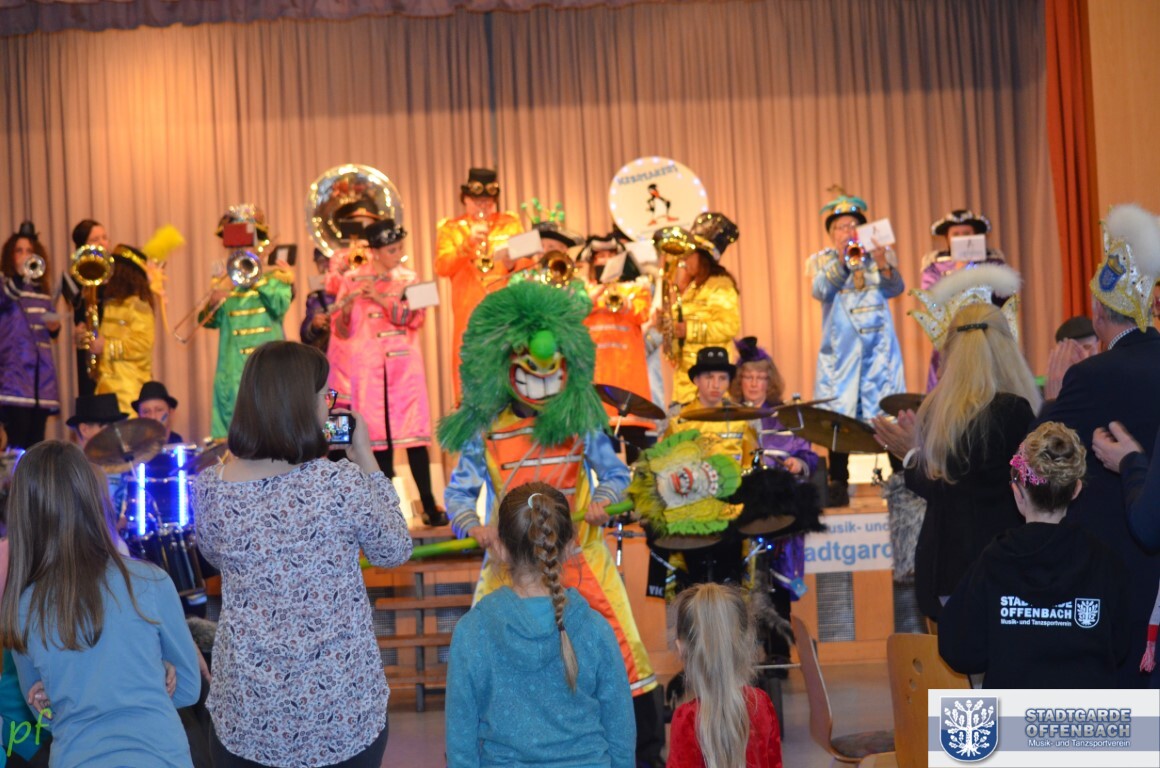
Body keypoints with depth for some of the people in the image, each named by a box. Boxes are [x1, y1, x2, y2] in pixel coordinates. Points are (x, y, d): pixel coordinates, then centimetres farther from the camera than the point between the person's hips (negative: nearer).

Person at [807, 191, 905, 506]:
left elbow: (895, 288, -7)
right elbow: (820, 291, -11)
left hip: (879, 348, 1)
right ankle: (838, 484, 4)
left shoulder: (881, 255, 9)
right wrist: (841, 259, -26)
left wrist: (882, 265, -27)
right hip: (840, 350, 0)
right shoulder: (820, 261, 8)